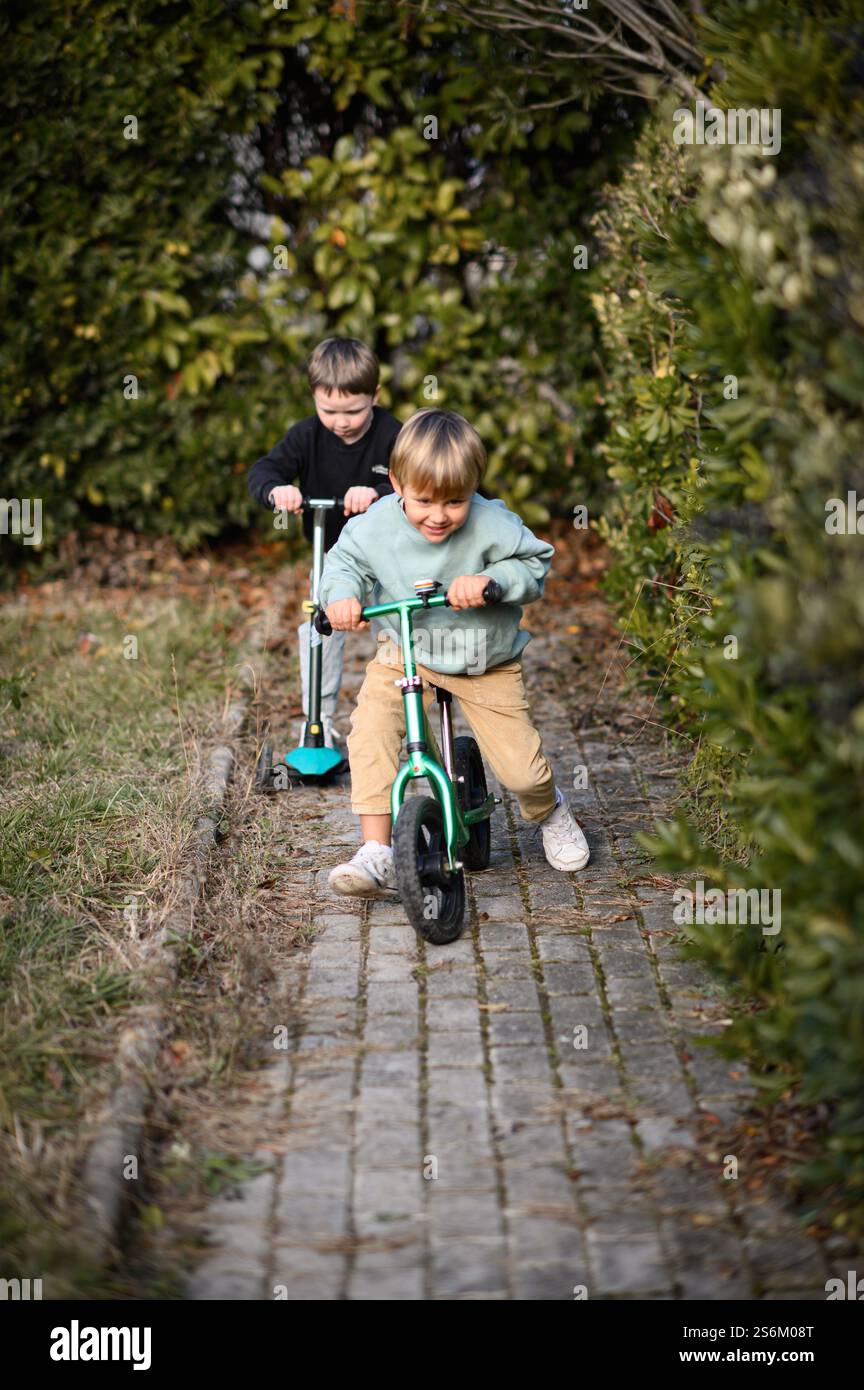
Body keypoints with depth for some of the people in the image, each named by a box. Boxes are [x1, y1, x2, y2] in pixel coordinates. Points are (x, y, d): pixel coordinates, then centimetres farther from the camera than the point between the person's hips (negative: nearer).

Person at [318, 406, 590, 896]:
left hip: (486, 661, -1)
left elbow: (535, 565, -14)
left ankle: (549, 811, 37)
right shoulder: (378, 525, -16)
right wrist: (342, 594, -22)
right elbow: (345, 559, 0)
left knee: (521, 771, -4)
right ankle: (376, 855, -18)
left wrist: (488, 580, -32)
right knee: (370, 729, -25)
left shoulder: (492, 525, -23)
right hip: (406, 653, 2)